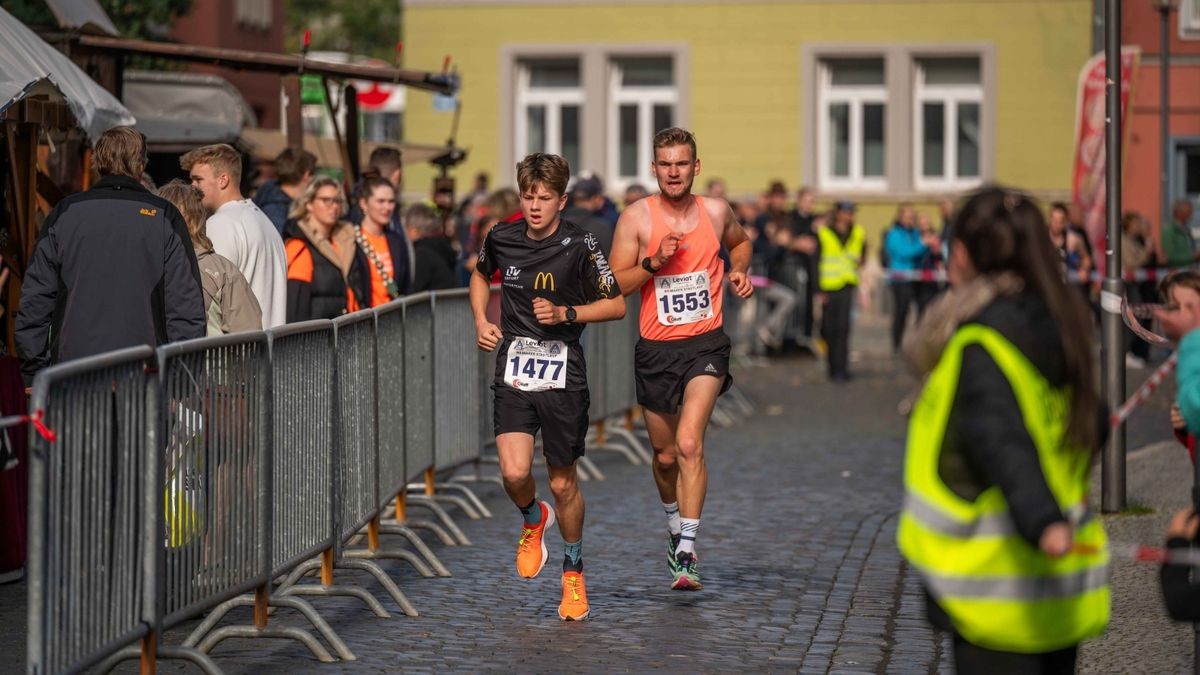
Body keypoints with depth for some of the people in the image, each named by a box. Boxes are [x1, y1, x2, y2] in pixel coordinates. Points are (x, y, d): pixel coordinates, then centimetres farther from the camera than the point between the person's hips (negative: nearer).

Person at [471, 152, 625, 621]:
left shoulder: (579, 246, -9)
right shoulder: (501, 239, 2)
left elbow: (616, 305, -3)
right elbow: (481, 275, 24)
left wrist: (565, 313, -16)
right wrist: (481, 321, 9)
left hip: (563, 375, -2)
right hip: (514, 372, 2)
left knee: (562, 484, 6)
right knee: (514, 473, -15)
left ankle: (573, 570, 29)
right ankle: (533, 519, 21)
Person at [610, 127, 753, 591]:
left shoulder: (716, 212, 2)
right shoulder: (636, 217, -4)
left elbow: (740, 242, 25)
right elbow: (614, 285, -6)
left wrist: (739, 271, 5)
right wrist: (653, 263, -20)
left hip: (705, 344, -1)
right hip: (656, 348, 1)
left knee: (689, 444, -20)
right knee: (665, 455, 14)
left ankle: (686, 554, -20)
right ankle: (675, 523, 44)